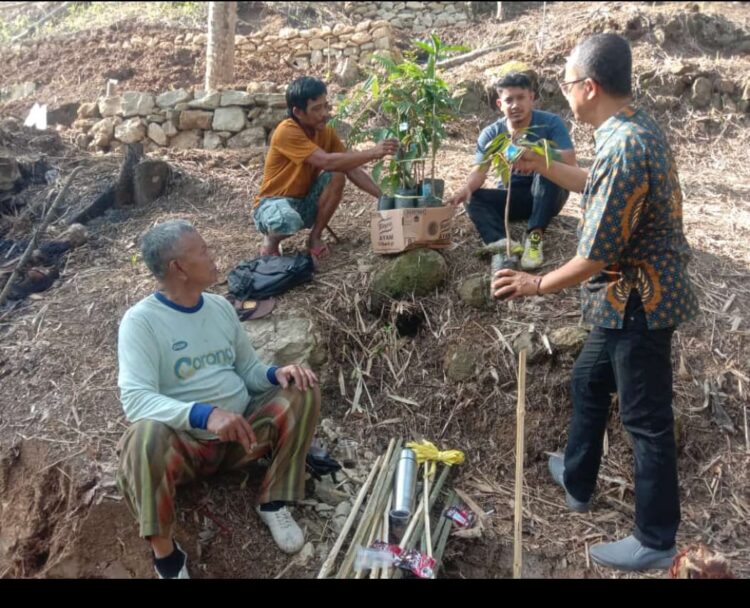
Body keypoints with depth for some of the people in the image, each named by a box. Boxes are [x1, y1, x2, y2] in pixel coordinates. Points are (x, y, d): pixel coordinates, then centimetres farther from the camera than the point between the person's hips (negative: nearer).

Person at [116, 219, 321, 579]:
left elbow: (248, 369, 13)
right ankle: (165, 555, -17)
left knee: (301, 392, -14)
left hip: (242, 433, 6)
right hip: (184, 443, -5)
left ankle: (273, 503, -3)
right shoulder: (141, 320, -14)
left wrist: (277, 373, -12)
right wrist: (204, 414, -41)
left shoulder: (220, 307, 6)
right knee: (145, 437, -38)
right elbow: (135, 399, -26)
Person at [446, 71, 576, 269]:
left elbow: (569, 162, -23)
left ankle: (535, 237, -36)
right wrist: (467, 188, -39)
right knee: (474, 198, -22)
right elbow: (479, 170, -15)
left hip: (548, 196, -3)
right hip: (512, 197, 3)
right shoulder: (491, 134, -4)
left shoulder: (551, 123, -12)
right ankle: (501, 244, -49)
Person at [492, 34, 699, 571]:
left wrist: (538, 285, -10)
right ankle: (577, 481, 44)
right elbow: (600, 187, 24)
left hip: (638, 303, -10)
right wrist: (542, 166, 20)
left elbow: (597, 256, -25)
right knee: (589, 382, 24)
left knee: (647, 420, 2)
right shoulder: (636, 127, 5)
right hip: (632, 298, 10)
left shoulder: (623, 147, -27)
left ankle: (656, 542, 19)